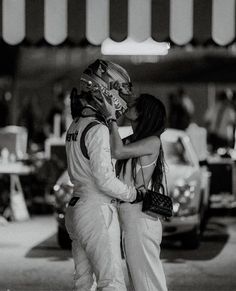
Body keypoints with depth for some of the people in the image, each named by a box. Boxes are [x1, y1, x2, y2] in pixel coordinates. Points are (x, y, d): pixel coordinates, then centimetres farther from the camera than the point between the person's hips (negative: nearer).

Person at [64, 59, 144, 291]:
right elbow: (105, 180, -20)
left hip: (76, 208, 9)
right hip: (97, 212, -9)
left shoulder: (75, 126, 12)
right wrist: (134, 195, -6)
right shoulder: (97, 129, -16)